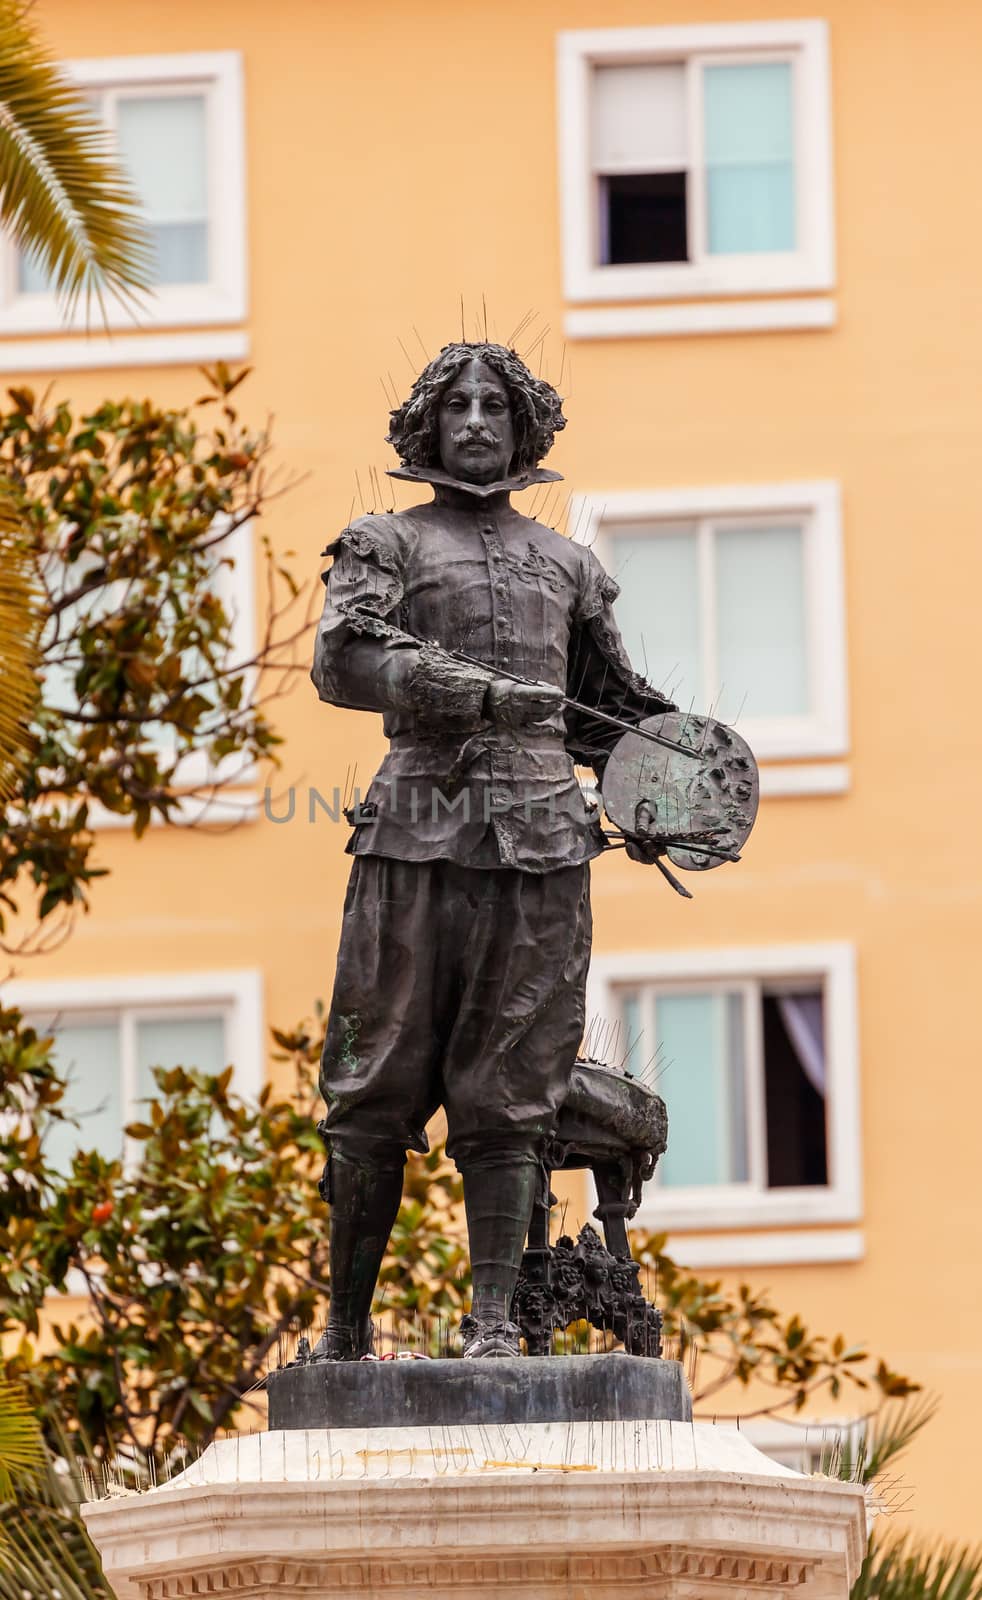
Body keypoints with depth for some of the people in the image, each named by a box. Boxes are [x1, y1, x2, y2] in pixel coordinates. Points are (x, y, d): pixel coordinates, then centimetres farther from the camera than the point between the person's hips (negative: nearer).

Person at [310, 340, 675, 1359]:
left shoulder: (565, 565, 22)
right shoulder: (385, 544, 10)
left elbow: (609, 700, 33)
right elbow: (342, 660, -8)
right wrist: (477, 691, -21)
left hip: (541, 843, 3)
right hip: (418, 831, -3)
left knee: (509, 1093, -3)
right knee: (377, 1089, -4)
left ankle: (492, 1315, -5)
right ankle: (345, 1330, 2)